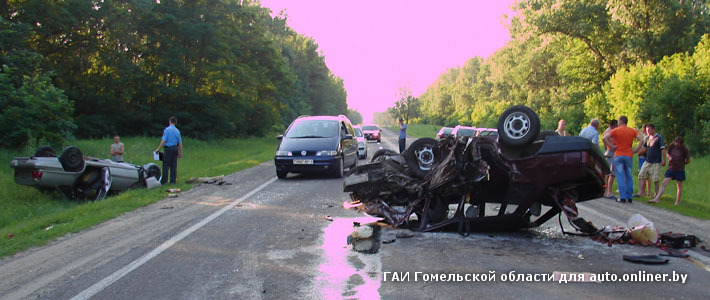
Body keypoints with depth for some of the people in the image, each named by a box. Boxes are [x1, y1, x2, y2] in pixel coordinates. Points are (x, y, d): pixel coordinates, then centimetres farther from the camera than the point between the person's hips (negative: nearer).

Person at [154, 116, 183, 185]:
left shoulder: (167, 129, -8)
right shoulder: (177, 131, 10)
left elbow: (163, 140, -14)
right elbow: (180, 143, 11)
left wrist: (158, 149, -8)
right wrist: (180, 152, 18)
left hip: (168, 148, -5)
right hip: (175, 148, 5)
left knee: (166, 165, -2)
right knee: (174, 165, 7)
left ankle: (164, 181, -2)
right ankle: (173, 181, 8)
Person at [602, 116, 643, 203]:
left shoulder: (616, 130, -3)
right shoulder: (633, 131, 6)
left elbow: (604, 138, -14)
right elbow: (641, 140, -3)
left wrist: (611, 146, -6)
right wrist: (636, 150, 1)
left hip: (618, 156, -3)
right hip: (629, 156, 3)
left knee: (620, 177, -1)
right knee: (629, 177, 11)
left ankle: (622, 197, -5)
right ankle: (630, 197, 12)